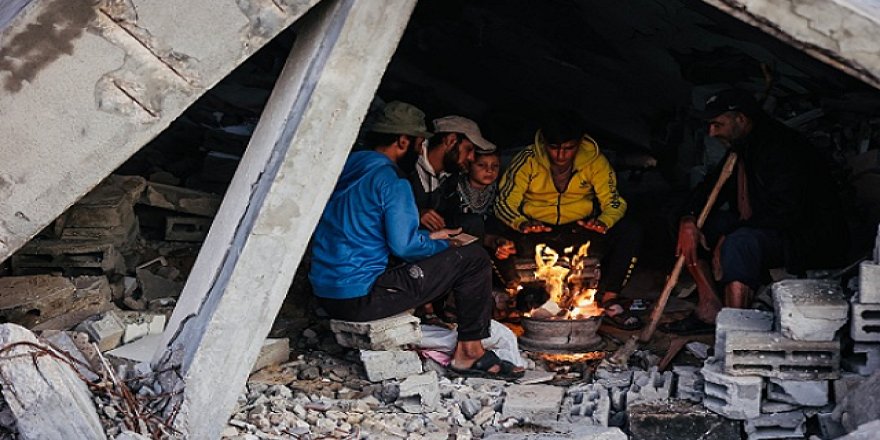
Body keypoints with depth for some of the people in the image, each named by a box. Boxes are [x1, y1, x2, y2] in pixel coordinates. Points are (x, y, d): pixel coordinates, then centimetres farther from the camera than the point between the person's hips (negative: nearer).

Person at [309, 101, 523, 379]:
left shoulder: (347, 166, 13)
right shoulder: (390, 179, -13)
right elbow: (404, 246, -19)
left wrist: (428, 237, 20)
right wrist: (442, 245, 2)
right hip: (360, 296, -9)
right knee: (473, 259, -3)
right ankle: (469, 351, 7)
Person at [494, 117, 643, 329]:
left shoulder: (594, 160, -5)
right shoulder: (527, 161, -9)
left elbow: (614, 202, -5)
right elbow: (504, 204, -12)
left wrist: (604, 222, -30)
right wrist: (521, 224, -36)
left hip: (581, 231, 2)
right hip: (538, 231, -2)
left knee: (631, 232, -22)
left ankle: (609, 299, -18)